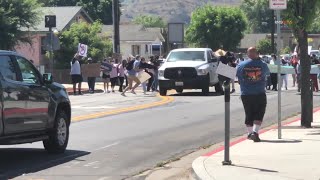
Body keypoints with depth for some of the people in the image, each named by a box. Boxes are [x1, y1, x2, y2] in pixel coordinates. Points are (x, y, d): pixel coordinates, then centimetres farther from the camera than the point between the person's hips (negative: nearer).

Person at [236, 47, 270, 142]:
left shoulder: (241, 65, -3)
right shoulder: (262, 65, -5)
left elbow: (236, 74, 9)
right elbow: (268, 73, 13)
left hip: (246, 94, 2)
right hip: (260, 94, -2)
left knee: (249, 114, 14)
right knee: (259, 113, 3)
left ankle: (250, 133, 19)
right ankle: (255, 132, -13)